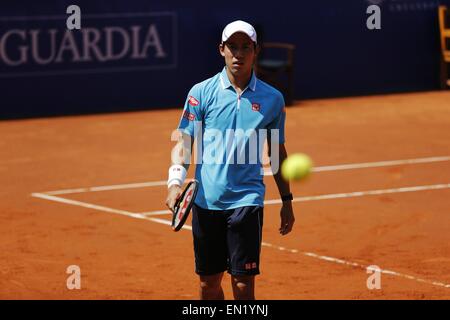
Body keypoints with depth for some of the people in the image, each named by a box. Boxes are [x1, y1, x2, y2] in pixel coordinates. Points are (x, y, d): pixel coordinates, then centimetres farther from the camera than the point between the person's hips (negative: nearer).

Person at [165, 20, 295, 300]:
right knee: (209, 283, 9)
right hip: (206, 201, 1)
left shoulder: (272, 99, 5)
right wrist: (175, 183, -14)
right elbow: (184, 143, 2)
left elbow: (277, 151, 15)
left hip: (247, 200, -1)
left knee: (243, 284, -7)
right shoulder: (202, 93, 2)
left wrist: (287, 201, 15)